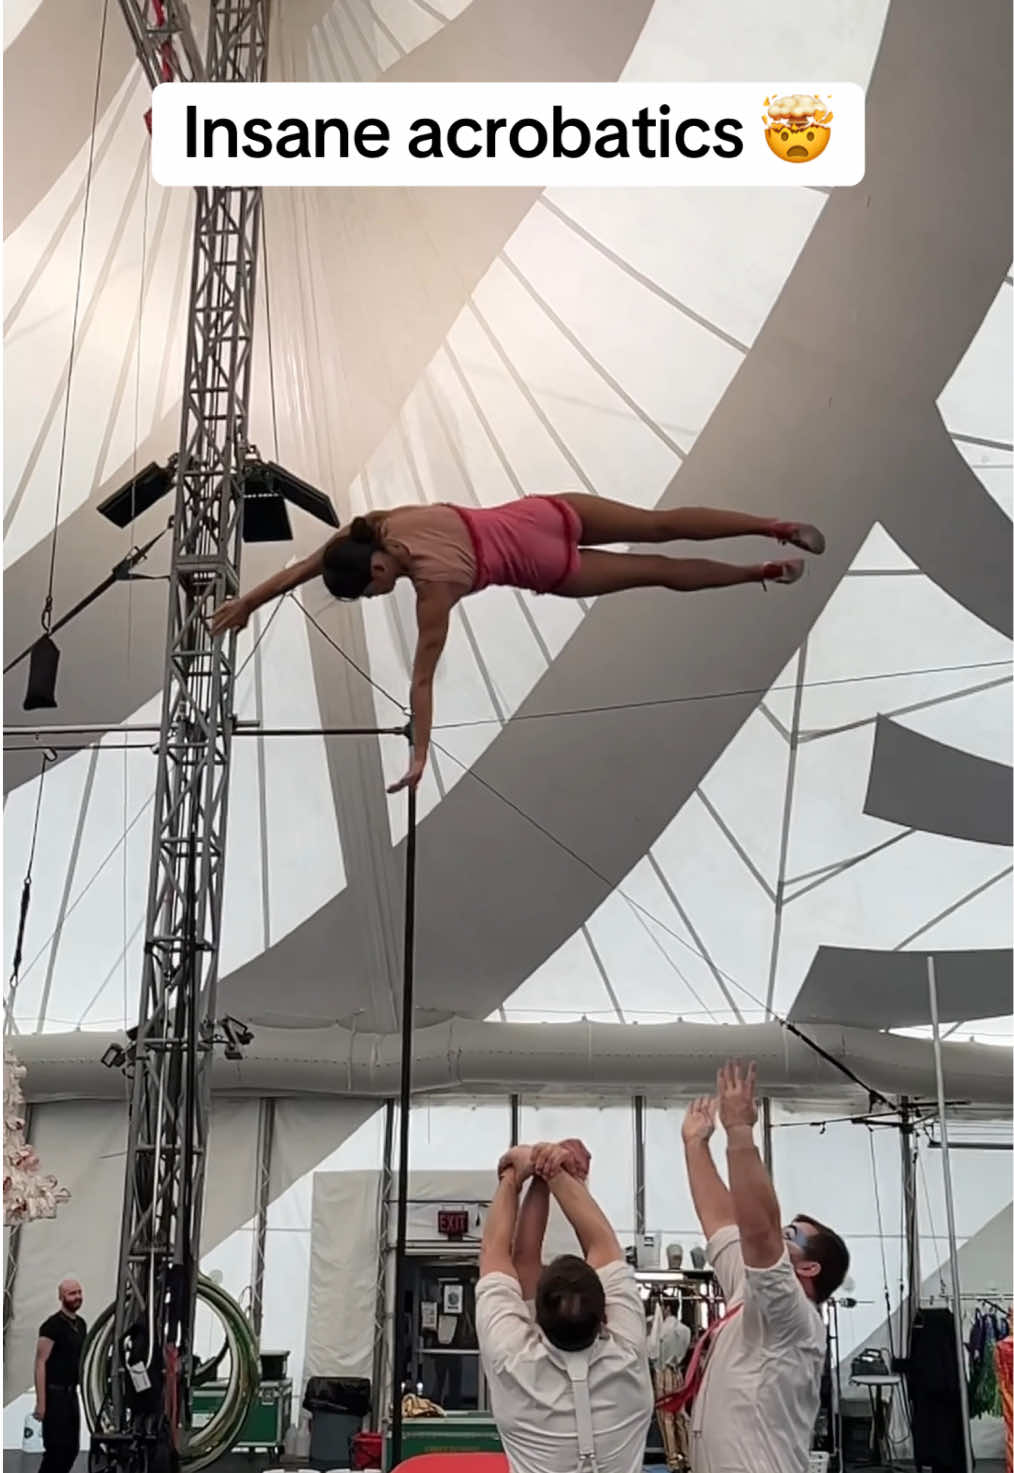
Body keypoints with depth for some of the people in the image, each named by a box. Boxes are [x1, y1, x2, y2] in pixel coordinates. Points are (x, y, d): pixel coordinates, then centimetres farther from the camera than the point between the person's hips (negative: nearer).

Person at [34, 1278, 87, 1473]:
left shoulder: (80, 1324, 11)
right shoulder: (52, 1325, -14)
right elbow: (40, 1363, -16)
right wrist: (41, 1402, -20)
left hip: (71, 1393, 8)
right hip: (54, 1394, -8)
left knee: (71, 1448, 9)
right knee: (56, 1448, -7)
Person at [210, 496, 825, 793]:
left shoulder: (433, 589, -29)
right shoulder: (377, 527, -12)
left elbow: (422, 680, -29)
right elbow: (311, 563, -3)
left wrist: (419, 758, -27)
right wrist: (248, 601, 0)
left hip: (546, 567, -5)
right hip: (540, 513, 6)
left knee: (658, 570, 14)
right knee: (660, 524, 13)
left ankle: (766, 572, 32)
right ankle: (780, 527, 25)